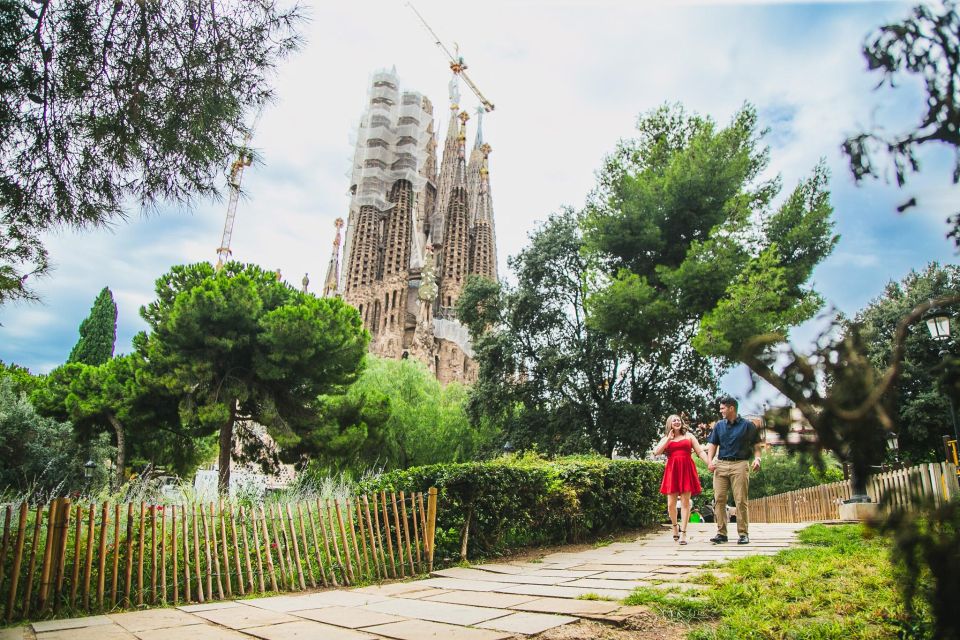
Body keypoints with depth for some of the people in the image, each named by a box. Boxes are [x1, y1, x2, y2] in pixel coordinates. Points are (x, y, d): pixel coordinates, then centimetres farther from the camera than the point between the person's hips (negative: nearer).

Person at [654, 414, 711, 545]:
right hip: (672, 471, 1)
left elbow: (700, 452, 8)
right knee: (671, 503, 0)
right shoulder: (665, 439, 15)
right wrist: (668, 438, -1)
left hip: (687, 470, 0)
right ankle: (675, 526, 25)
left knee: (685, 502, -4)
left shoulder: (689, 436, 15)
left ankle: (683, 533, -2)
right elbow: (656, 452, -1)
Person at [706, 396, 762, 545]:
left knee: (741, 500, -3)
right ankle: (721, 533, 6)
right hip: (721, 465, 4)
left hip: (740, 464, -4)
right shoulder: (719, 426, 14)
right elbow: (712, 444, 13)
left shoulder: (747, 425, 3)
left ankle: (743, 533, 5)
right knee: (719, 499, 0)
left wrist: (757, 458, -12)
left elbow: (756, 444, 6)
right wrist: (710, 460, -2)